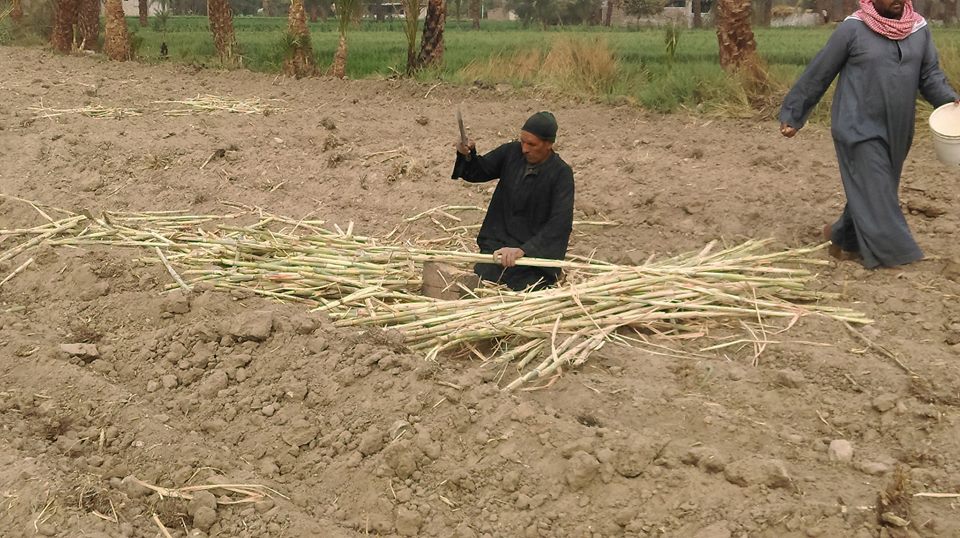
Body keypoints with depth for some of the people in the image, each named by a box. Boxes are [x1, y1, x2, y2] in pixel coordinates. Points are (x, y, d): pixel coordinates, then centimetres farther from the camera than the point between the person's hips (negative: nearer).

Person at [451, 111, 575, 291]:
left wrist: (523, 249, -32)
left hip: (537, 249, -3)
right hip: (499, 241, 3)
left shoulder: (561, 174, -13)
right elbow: (478, 172, 15)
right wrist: (467, 155, -9)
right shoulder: (512, 152, 0)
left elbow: (560, 224, -21)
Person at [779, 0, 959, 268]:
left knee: (873, 193, 14)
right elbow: (818, 74, -5)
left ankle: (844, 239, 31)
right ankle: (890, 254, 4)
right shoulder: (853, 29, -10)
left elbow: (930, 74, 9)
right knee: (872, 195, -5)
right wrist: (792, 115, -2)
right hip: (859, 129, -6)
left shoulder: (919, 29, 5)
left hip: (897, 132, 6)